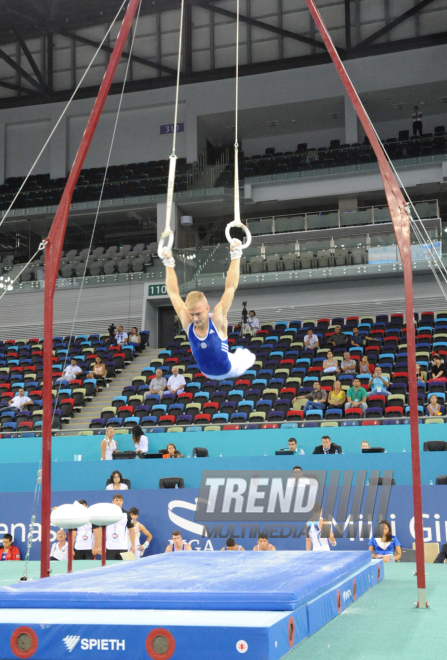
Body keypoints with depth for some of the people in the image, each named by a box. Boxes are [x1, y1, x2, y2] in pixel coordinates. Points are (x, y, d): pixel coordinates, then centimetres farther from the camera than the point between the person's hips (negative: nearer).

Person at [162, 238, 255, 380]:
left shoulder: (217, 321, -33)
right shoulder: (187, 324, -25)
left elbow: (230, 287, -34)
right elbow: (173, 293, -19)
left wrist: (235, 256, -37)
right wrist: (169, 263, -20)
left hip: (230, 370, -1)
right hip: (209, 374, 1)